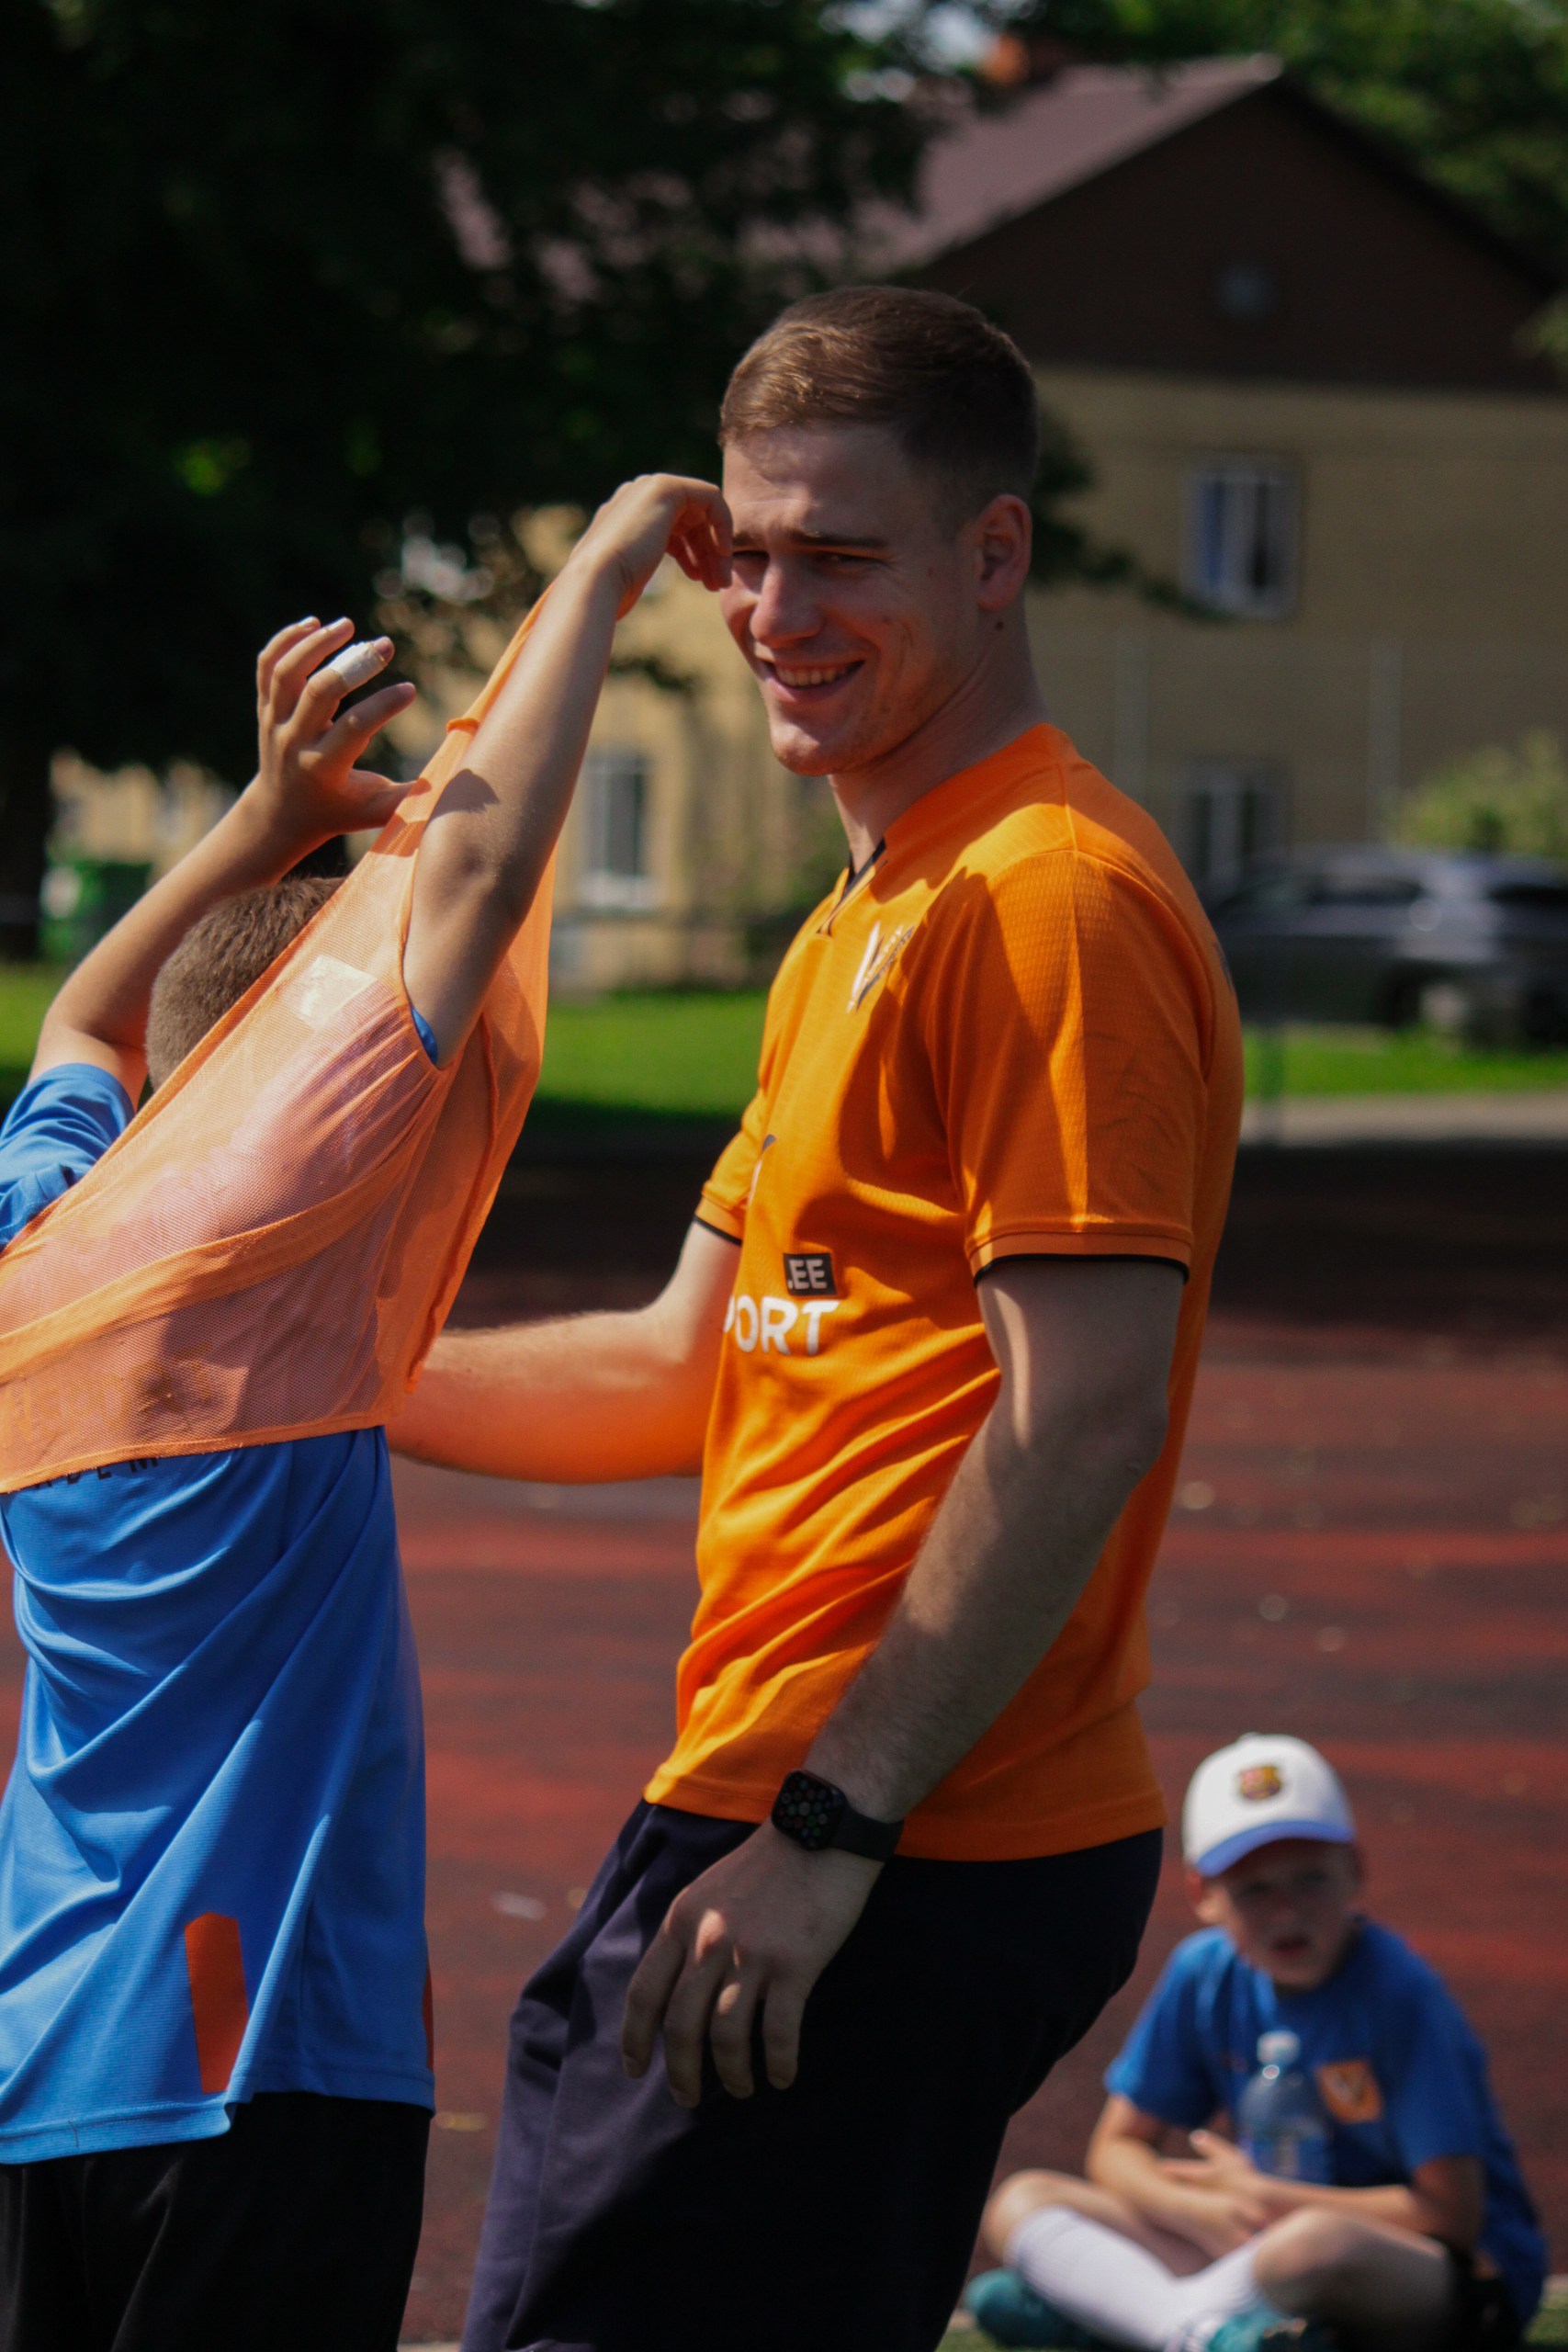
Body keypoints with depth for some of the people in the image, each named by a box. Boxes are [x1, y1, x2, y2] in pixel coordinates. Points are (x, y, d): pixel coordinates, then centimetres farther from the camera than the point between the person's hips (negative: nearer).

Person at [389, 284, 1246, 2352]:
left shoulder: (1051, 898, -12)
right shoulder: (871, 925, 22)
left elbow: (1084, 1418, -20)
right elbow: (693, 1371, 25)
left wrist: (827, 1827, -22)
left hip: (889, 1863, -10)